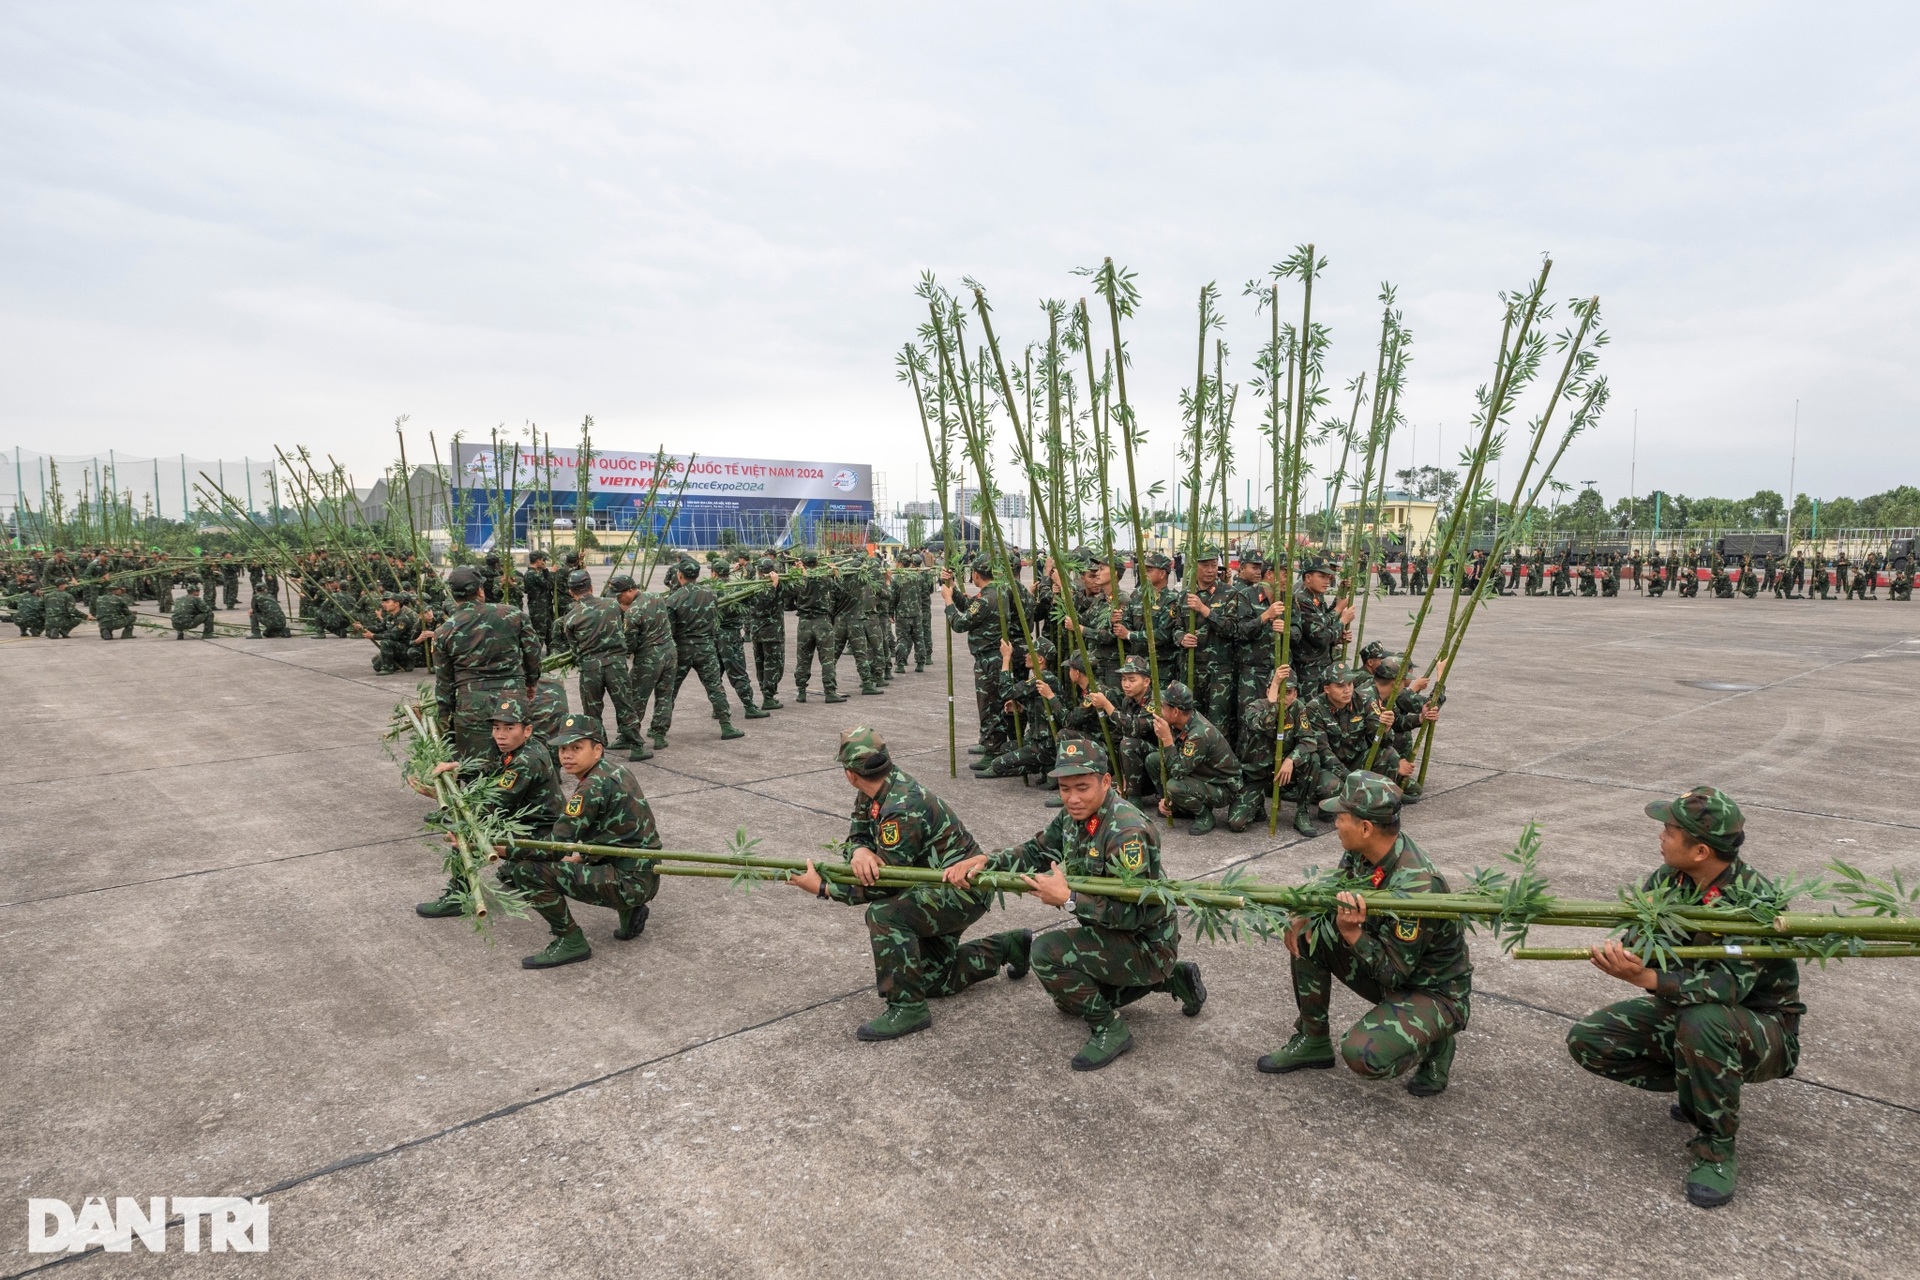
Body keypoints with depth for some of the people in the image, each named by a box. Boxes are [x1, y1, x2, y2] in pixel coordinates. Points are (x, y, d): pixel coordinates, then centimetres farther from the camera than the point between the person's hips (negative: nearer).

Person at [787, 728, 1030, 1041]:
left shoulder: (903, 810, -29)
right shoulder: (874, 792, -2)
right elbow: (857, 834, 2)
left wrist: (823, 888, -22)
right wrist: (859, 851, -23)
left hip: (964, 889, -10)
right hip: (941, 887, 10)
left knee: (884, 915, -29)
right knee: (933, 979, 16)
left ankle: (907, 1009, -17)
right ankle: (1008, 947, 31)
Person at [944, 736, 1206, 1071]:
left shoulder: (1126, 832, -30)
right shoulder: (1075, 815, -4)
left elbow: (1134, 913, -30)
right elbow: (1036, 852, 5)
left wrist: (1068, 899, -33)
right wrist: (983, 860, -10)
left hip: (1147, 943, -10)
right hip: (1111, 933, 10)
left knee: (1048, 952, -24)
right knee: (1068, 999, 26)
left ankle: (1109, 1030, -6)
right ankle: (1170, 979, 27)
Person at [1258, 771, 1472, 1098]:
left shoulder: (1415, 888, -35)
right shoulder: (1362, 851, -11)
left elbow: (1394, 973, -28)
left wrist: (1351, 933, -41)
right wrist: (1303, 917, -11)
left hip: (1435, 993, -8)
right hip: (1387, 967, 8)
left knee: (1362, 1055, -28)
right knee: (1305, 936, -4)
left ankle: (1433, 1044, 4)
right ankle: (1313, 1042, 10)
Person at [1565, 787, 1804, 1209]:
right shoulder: (1667, 879, -7)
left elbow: (1730, 985, -36)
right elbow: (1633, 934, -11)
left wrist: (1648, 978, -48)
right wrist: (1619, 951, -36)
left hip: (1761, 1028, -6)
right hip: (1681, 1010, 6)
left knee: (1702, 1021, -40)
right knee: (1587, 1040, -9)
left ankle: (1716, 1149, -17)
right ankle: (1696, 1087, 9)